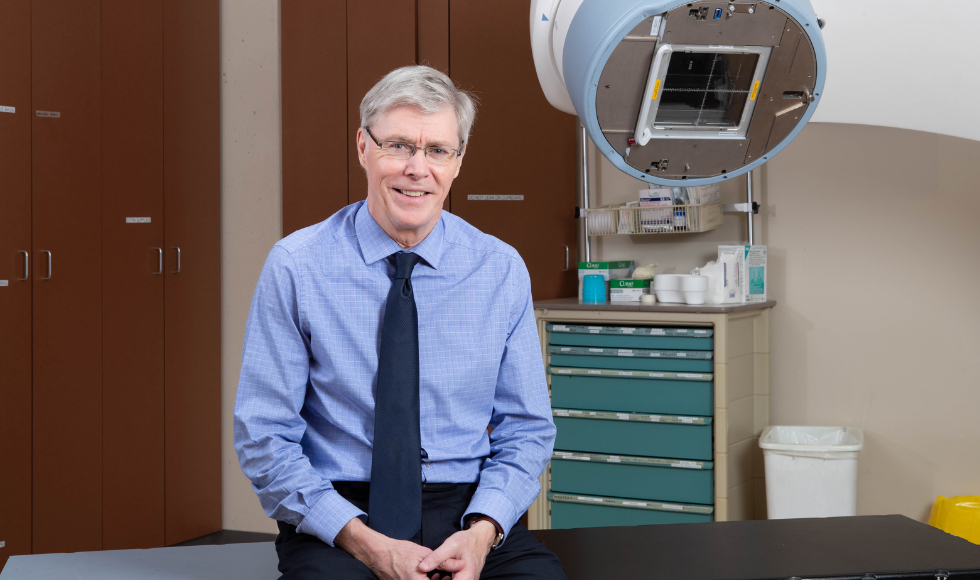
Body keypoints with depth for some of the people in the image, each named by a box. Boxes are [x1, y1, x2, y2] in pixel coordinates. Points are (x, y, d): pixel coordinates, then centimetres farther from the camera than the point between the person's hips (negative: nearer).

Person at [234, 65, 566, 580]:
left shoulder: (502, 270, 4)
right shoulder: (295, 267, -3)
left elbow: (525, 431, 7)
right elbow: (263, 440, -4)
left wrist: (482, 531, -12)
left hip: (469, 514, 2)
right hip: (337, 517, -2)